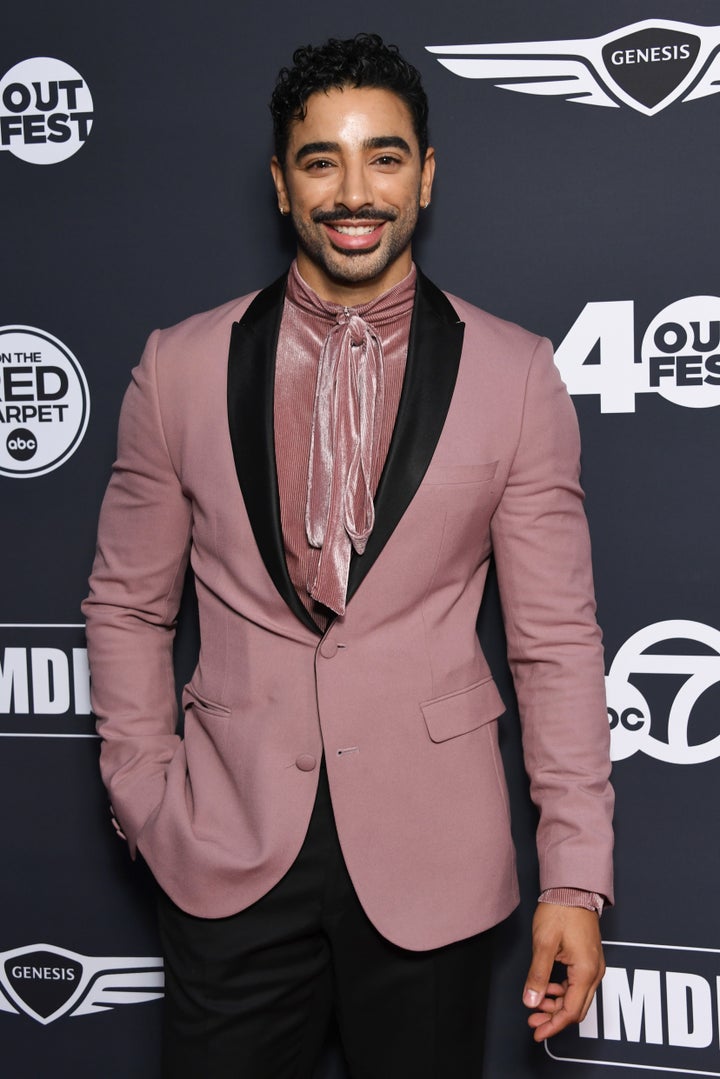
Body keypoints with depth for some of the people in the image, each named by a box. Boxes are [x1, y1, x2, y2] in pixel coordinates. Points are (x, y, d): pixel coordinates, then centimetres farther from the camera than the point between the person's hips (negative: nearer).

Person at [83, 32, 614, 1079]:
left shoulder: (515, 377, -3)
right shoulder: (181, 367, 1)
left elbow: (556, 638, -2)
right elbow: (127, 605, 8)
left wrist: (576, 876, -4)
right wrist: (149, 799, 2)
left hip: (430, 856, 0)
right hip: (229, 854, 1)